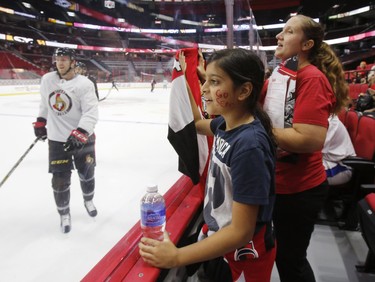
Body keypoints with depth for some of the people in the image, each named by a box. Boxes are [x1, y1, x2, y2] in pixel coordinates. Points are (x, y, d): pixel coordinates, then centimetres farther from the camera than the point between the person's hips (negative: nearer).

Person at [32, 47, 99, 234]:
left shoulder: (84, 84, -14)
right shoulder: (47, 80, 0)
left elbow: (91, 113, -20)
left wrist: (79, 134, -31)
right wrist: (40, 122, 20)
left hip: (83, 138, -2)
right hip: (57, 140, 2)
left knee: (87, 174, 15)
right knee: (60, 180, 4)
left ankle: (88, 201, 44)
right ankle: (64, 214, 26)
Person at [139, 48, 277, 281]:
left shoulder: (249, 146, -32)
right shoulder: (226, 123, -9)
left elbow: (240, 232, -28)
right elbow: (198, 123, 16)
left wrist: (176, 257, -25)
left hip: (244, 255, -6)